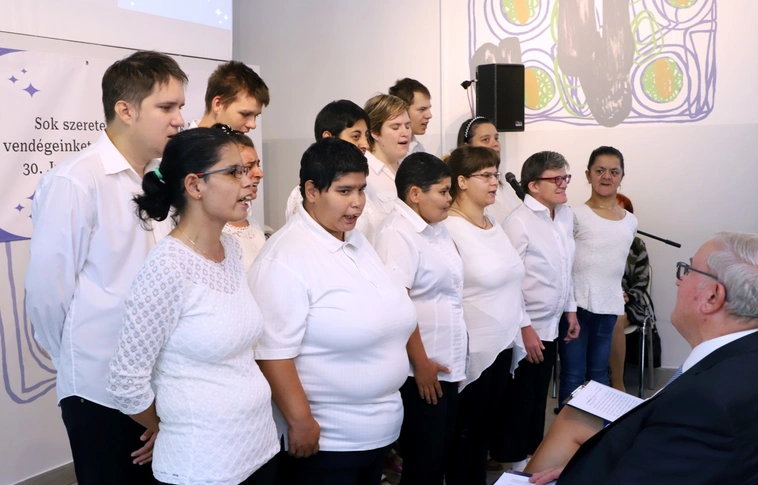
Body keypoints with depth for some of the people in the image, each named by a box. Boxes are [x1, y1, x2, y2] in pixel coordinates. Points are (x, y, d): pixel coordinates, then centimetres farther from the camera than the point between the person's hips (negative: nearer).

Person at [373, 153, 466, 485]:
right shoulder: (397, 233, -16)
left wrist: (453, 359, 15)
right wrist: (420, 362, -19)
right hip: (421, 369, -8)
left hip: (447, 365, 8)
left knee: (443, 456, 17)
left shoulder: (437, 228, 11)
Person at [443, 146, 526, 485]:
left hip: (503, 346, 7)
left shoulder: (494, 226, 10)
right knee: (465, 433, 7)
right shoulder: (450, 229, -15)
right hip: (473, 351, -7)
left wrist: (522, 329, 13)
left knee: (486, 428, 18)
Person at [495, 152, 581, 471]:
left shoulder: (567, 215, 6)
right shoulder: (518, 222, -18)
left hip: (551, 324, 7)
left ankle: (530, 458, 33)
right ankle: (512, 467, 21)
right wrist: (525, 329, -17)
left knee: (538, 399, 17)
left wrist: (570, 310, 17)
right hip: (526, 327, -7)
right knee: (519, 402, 5)